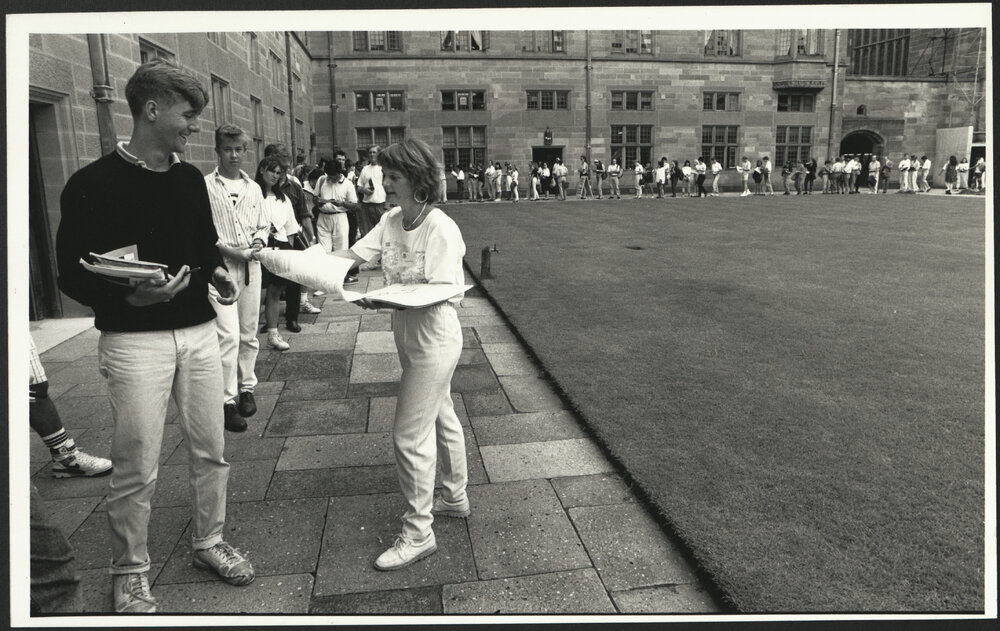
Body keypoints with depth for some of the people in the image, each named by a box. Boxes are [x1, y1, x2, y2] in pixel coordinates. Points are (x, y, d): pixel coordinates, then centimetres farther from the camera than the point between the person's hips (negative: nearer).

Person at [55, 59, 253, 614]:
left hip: (199, 332, 5)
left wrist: (218, 272, -1)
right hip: (135, 341, -5)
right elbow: (72, 274, -8)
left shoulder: (191, 178, 8)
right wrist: (131, 297, -26)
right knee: (136, 468, 3)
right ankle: (129, 572, 24)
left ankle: (209, 542, 33)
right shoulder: (94, 184, -9)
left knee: (210, 449, 13)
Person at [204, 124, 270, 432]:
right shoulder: (205, 186, -3)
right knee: (228, 335, -12)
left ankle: (246, 388, 25)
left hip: (251, 266, 5)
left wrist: (258, 242, -2)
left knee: (249, 333, 11)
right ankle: (228, 401, -4)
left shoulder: (253, 188, 12)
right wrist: (231, 251, -14)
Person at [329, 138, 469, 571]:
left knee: (409, 437, -4)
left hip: (434, 341, -9)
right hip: (409, 338, 9)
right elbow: (352, 255, -4)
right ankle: (454, 497, 42)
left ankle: (418, 533, 11)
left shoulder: (441, 230, -22)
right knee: (440, 418, 23)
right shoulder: (391, 221, 1)